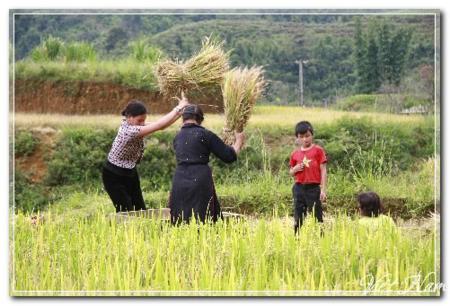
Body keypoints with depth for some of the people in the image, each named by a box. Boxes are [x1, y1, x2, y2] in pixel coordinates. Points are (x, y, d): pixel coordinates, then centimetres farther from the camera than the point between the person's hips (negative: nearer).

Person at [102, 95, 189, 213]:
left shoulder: (135, 126, -7)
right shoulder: (129, 131, -32)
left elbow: (160, 125, -9)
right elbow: (158, 125, -32)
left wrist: (180, 112, -20)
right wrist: (178, 108, -26)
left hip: (130, 172, 8)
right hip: (114, 176, -8)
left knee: (140, 209, 6)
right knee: (126, 212, -10)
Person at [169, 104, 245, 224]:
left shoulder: (177, 137, 12)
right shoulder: (205, 135, -1)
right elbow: (229, 156, 0)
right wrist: (239, 141, 19)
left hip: (179, 182, 4)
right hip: (200, 181, -4)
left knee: (180, 222, 7)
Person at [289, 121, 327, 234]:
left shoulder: (318, 150, -2)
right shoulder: (295, 154, 8)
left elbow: (323, 171, -3)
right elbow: (291, 172, 18)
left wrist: (323, 190, -8)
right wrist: (295, 169, -6)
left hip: (314, 188, -4)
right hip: (299, 188, 4)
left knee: (316, 217, -1)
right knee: (298, 219, 8)